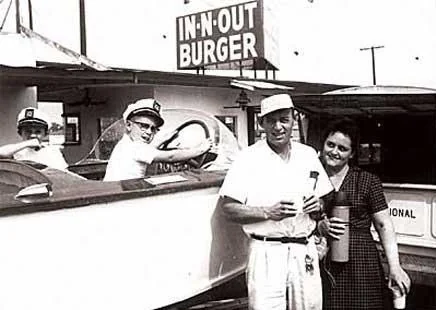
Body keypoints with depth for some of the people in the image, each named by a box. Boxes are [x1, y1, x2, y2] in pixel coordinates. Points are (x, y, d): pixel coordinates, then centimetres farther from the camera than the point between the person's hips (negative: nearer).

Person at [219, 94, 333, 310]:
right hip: (267, 253, -4)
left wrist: (318, 206, -3)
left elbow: (324, 198, 19)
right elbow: (227, 208, -7)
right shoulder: (248, 158, -4)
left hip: (305, 252, 4)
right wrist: (267, 212, -18)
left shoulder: (308, 154, 10)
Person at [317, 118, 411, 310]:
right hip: (320, 263, 1)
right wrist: (320, 225, -14)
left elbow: (384, 225, 2)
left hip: (361, 264, 0)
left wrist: (395, 268, -5)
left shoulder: (367, 182, 4)